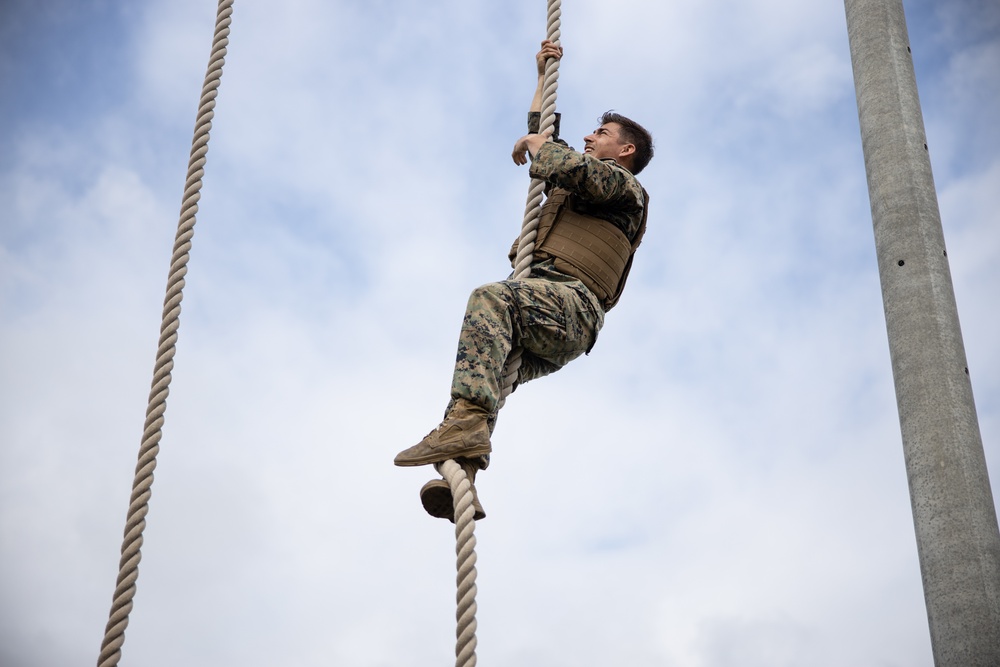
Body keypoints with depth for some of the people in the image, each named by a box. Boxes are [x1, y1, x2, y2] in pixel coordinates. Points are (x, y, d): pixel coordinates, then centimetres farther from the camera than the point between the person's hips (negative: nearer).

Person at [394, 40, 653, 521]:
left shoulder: (625, 188, 14)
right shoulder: (578, 184, 39)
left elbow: (569, 166, -8)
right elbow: (542, 140, 52)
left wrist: (536, 144, 11)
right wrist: (543, 75, 56)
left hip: (570, 304, -8)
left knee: (489, 300, -36)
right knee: (481, 369, -20)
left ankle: (466, 420, -52)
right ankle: (461, 475, -41)